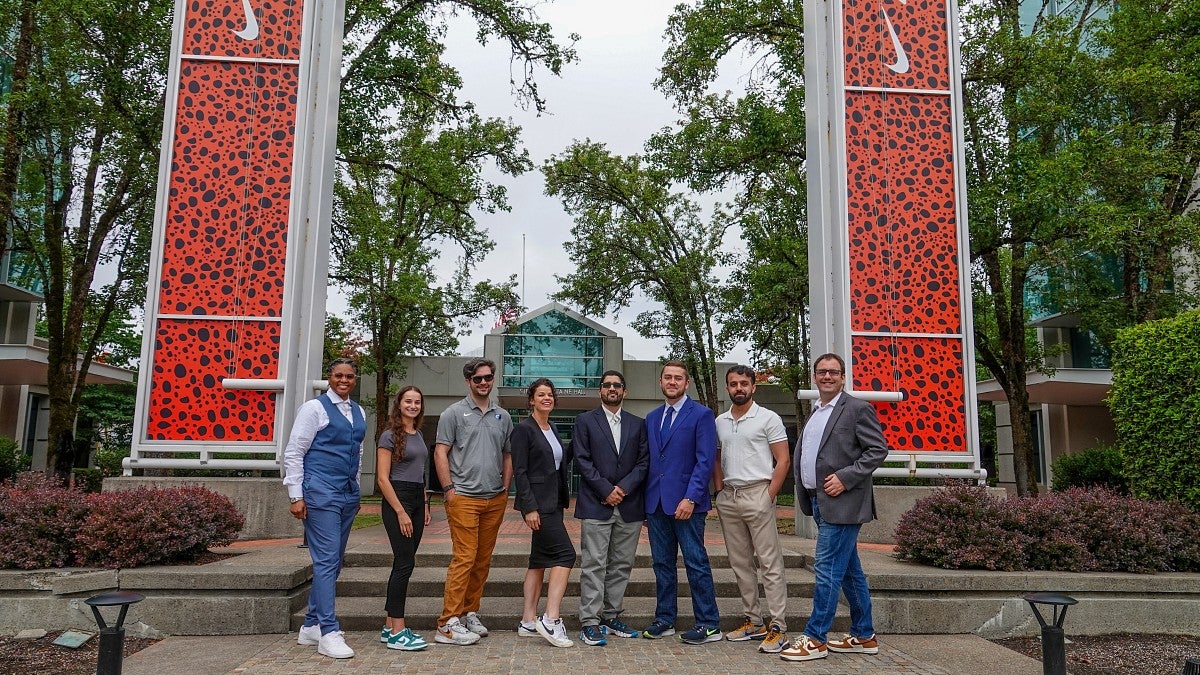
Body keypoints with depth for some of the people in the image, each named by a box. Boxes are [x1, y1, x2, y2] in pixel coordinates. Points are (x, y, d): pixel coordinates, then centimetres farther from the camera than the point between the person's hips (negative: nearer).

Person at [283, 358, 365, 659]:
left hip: (348, 495, 7)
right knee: (327, 560, -9)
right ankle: (329, 633, -5)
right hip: (321, 493, -7)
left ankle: (311, 626, 22)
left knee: (333, 561, 11)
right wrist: (296, 496, -11)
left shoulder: (358, 413, 14)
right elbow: (293, 453, -6)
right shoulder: (314, 408, -4)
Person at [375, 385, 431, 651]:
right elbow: (382, 478, -12)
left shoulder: (418, 436, 16)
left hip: (417, 500, 8)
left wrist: (424, 505, 16)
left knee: (403, 564, 8)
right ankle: (397, 632, -7)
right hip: (397, 499, -8)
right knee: (405, 563, -11)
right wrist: (401, 512, -16)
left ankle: (389, 627, 15)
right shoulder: (390, 436, -7)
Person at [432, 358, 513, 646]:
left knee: (483, 560, 9)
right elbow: (440, 453, -2)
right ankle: (448, 624, -6)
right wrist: (449, 489, -9)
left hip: (495, 499, 5)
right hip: (464, 498, -5)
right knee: (464, 558, -10)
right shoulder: (454, 413, 0)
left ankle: (469, 613, 20)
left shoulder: (503, 416, 14)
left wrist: (505, 490, 10)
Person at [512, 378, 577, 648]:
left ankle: (529, 621, 15)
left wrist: (562, 499, 14)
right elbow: (520, 471, -14)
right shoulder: (524, 429, -9)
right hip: (537, 502, -9)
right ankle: (551, 619, -14)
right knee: (565, 553, -14)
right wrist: (529, 507, -19)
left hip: (553, 501, 9)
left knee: (540, 560, 9)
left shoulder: (553, 429, 16)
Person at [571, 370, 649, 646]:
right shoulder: (585, 421, 5)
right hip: (596, 506, -3)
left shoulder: (638, 424, 12)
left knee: (621, 565, 8)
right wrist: (606, 490, -10)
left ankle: (612, 617, 18)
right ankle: (590, 623, 0)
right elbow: (582, 460, -3)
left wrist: (623, 488, -8)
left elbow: (644, 462, 6)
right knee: (594, 565, -4)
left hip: (629, 506, 3)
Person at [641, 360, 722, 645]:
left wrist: (691, 498, -17)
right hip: (656, 503, 6)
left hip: (686, 502, -6)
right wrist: (645, 503, 10)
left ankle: (709, 625, 7)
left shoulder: (701, 415, -4)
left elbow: (705, 460, -10)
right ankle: (664, 620, 21)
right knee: (662, 563, 11)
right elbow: (648, 460, 16)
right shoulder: (652, 418, 14)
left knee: (696, 563, -1)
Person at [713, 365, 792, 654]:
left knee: (770, 562, -5)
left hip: (757, 494, -6)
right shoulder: (719, 421, 12)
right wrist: (719, 489, 7)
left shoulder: (768, 418, -4)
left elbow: (783, 460, -6)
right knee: (740, 563, 11)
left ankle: (778, 627, -1)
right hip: (728, 497, 6)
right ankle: (753, 621, 20)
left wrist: (769, 495, -11)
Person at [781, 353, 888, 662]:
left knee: (827, 569, -7)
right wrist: (805, 497, 11)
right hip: (819, 501, 8)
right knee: (849, 570, 14)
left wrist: (845, 478, -18)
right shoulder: (814, 413, 17)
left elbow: (878, 449, -11)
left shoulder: (858, 409, -6)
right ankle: (864, 636, 24)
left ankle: (814, 638, 0)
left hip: (841, 502, -8)